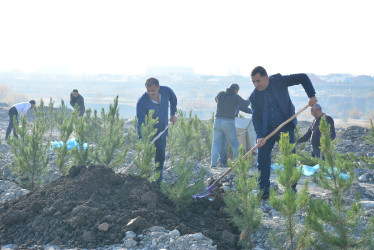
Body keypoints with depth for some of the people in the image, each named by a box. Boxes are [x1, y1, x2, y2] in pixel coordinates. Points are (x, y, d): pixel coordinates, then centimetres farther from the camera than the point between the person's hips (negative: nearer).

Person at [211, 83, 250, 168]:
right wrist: (249, 100, 16)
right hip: (229, 122, -3)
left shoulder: (220, 94, 12)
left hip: (218, 121, 3)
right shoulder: (235, 97, 0)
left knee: (216, 144, 4)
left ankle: (213, 164, -8)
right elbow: (245, 104, -6)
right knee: (235, 143, 9)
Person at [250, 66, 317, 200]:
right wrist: (259, 136, -21)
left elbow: (303, 78, -4)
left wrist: (312, 95, -13)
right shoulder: (254, 96, -4)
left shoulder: (278, 81, -9)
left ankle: (291, 190, 6)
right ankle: (264, 191, 5)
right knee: (262, 157, -3)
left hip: (286, 127, -2)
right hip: (267, 130, 2)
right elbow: (256, 117, -8)